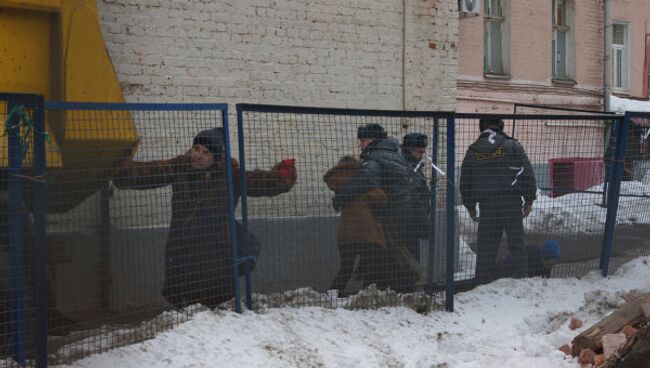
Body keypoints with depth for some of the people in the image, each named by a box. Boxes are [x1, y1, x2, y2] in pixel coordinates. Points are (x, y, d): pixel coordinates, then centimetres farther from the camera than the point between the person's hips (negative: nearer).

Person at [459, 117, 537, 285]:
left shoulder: (472, 150, 9)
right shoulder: (512, 146, 0)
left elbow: (465, 181, 15)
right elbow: (527, 174, -1)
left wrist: (470, 206, 23)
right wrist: (529, 200, 7)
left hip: (486, 205, 2)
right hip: (511, 202, -2)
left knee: (485, 246, 6)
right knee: (517, 243, 4)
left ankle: (483, 281, 7)